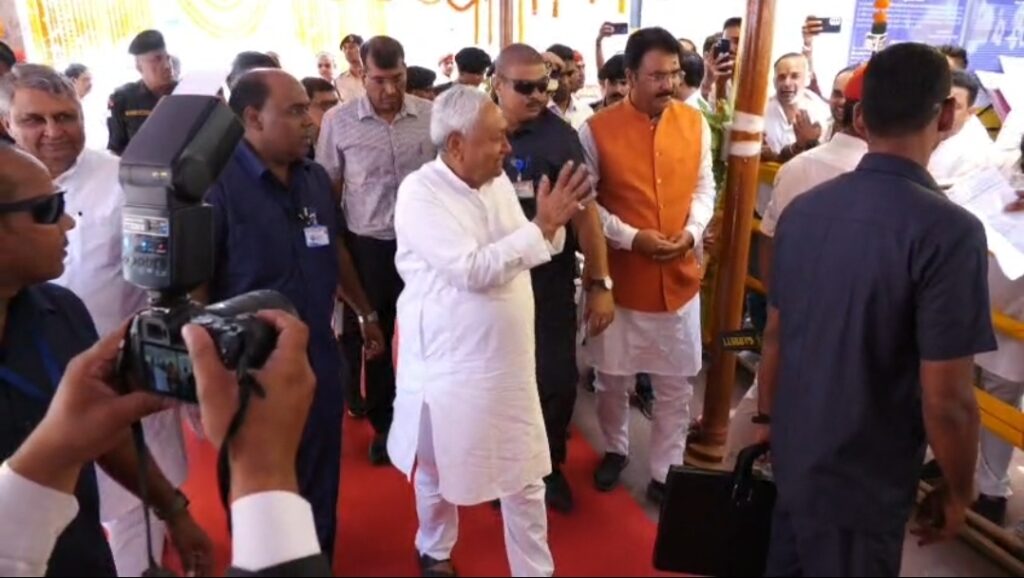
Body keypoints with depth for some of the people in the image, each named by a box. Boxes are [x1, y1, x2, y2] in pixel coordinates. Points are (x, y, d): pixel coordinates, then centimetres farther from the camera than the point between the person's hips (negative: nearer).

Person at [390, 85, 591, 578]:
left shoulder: (497, 180, 3)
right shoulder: (420, 192, -18)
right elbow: (472, 270, -27)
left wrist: (553, 224, -9)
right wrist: (542, 226, -25)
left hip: (509, 360, 5)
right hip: (449, 364, -5)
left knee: (525, 475, 13)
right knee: (440, 470, 19)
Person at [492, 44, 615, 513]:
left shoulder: (559, 135, -6)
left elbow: (585, 209, -5)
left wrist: (600, 283, -7)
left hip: (550, 280, 0)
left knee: (558, 379, 7)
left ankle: (550, 464, 33)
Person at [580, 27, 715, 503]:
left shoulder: (695, 124, 1)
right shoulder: (598, 130, -9)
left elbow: (704, 186, 8)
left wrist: (692, 231, -10)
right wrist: (630, 237, -17)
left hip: (681, 277, 3)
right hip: (620, 277, -2)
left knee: (677, 384, 11)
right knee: (613, 378, 14)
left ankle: (666, 471, 28)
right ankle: (615, 449, 39)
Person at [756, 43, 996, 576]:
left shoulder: (803, 209, -5)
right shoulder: (948, 230, -23)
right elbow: (946, 401, -21)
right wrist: (958, 491, -4)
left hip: (793, 455, 5)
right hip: (863, 482, -5)